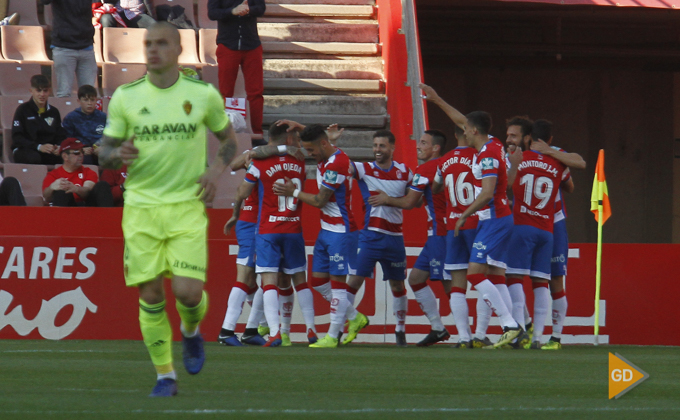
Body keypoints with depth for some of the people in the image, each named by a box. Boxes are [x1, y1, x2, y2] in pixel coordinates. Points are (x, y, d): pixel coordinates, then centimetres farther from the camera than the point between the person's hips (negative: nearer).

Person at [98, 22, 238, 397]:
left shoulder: (204, 95, 1)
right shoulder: (125, 97, 3)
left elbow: (229, 139, 16)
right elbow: (104, 154, 8)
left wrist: (216, 169, -4)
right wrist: (119, 155, -16)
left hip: (187, 207, -1)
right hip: (141, 207, 1)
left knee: (188, 291, -13)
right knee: (150, 294, -2)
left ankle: (191, 333, 23)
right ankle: (165, 376, 11)